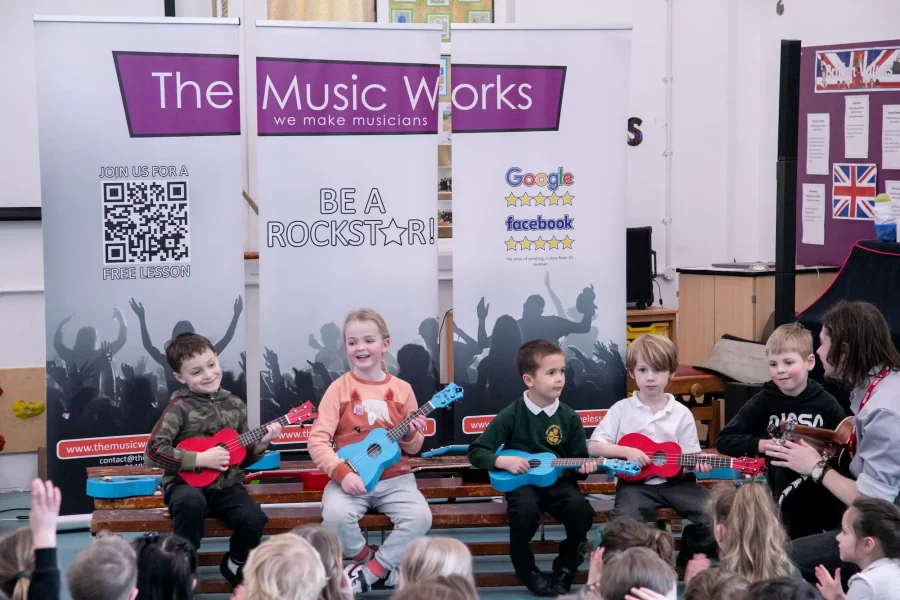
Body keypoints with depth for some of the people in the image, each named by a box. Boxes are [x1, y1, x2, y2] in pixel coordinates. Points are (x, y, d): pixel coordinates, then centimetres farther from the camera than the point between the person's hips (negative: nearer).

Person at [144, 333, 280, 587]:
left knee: (253, 519, -26)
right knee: (191, 501, -39)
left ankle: (235, 566, 8)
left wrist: (260, 444, -4)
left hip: (226, 487, 4)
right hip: (187, 484, -4)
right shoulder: (180, 407, -7)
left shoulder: (234, 405, 7)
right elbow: (152, 452, -16)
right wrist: (200, 459, -19)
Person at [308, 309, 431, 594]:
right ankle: (371, 561, -1)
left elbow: (413, 449, 11)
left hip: (394, 478, 2)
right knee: (335, 514, -32)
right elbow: (317, 440, -9)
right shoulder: (339, 388, -3)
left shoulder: (402, 389, 4)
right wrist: (342, 473, -22)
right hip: (350, 478, -2)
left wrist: (411, 435, -13)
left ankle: (371, 570, -5)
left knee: (420, 517, -25)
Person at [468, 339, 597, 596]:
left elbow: (579, 458, 11)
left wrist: (584, 466, -12)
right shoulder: (511, 415, -6)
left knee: (581, 510, -28)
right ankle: (527, 570, -8)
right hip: (522, 481, -2)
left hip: (559, 480, 3)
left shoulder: (569, 417, 2)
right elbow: (476, 452, -2)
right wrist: (503, 461, -18)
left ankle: (565, 568, -2)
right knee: (525, 510, -35)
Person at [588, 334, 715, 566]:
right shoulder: (622, 409, 2)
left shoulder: (681, 413, 6)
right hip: (636, 482, -2)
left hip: (676, 481, 2)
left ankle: (690, 562, 8)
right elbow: (594, 447, -2)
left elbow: (690, 458, 6)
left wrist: (699, 463, -18)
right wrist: (627, 451, -17)